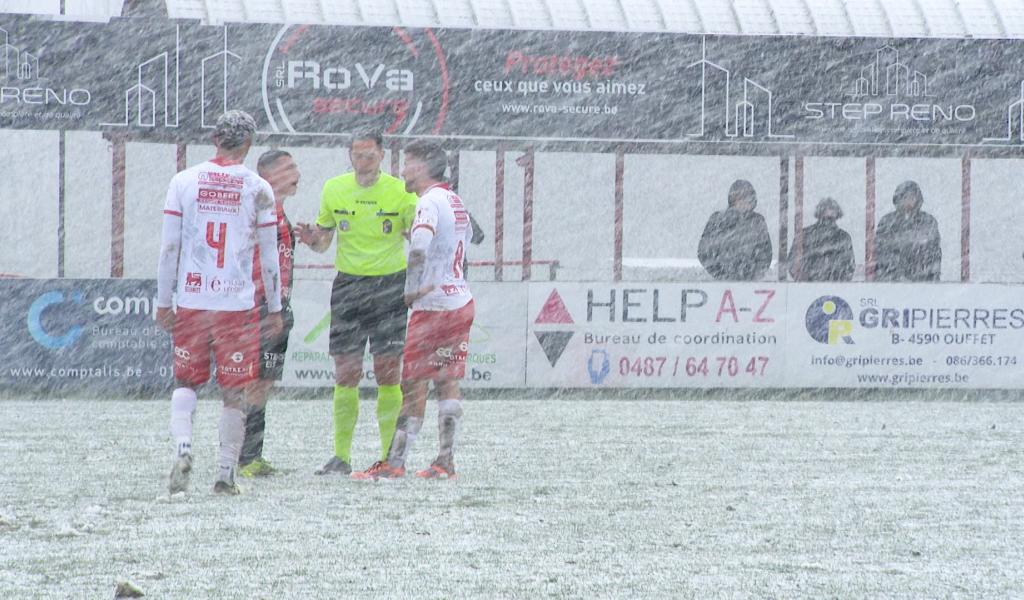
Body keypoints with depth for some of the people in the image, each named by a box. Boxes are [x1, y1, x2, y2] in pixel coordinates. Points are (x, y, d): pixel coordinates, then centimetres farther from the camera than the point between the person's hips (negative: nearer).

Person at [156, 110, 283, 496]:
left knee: (185, 382, 14)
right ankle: (226, 475, 8)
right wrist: (275, 310, 12)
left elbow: (169, 248, 2)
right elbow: (269, 256, 3)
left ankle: (182, 447, -10)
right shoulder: (258, 190, -1)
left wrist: (163, 303, 9)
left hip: (191, 301, 1)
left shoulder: (184, 182, 2)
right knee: (233, 392, 7)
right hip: (238, 304, -1)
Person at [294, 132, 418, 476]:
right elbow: (323, 240, 12)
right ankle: (341, 457, 4)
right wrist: (313, 239, -10)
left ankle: (391, 455, 3)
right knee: (346, 374, 0)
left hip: (390, 284, -2)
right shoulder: (334, 189, 5)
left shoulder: (400, 192, -3)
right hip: (348, 283, 2)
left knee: (389, 373, -3)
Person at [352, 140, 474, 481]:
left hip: (433, 306, -9)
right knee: (448, 382, 9)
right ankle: (445, 462, 8)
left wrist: (411, 291, -20)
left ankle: (395, 463, -6)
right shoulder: (455, 201, 15)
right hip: (462, 301, 9)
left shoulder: (429, 202, -14)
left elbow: (419, 248, -31)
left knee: (414, 385, -6)